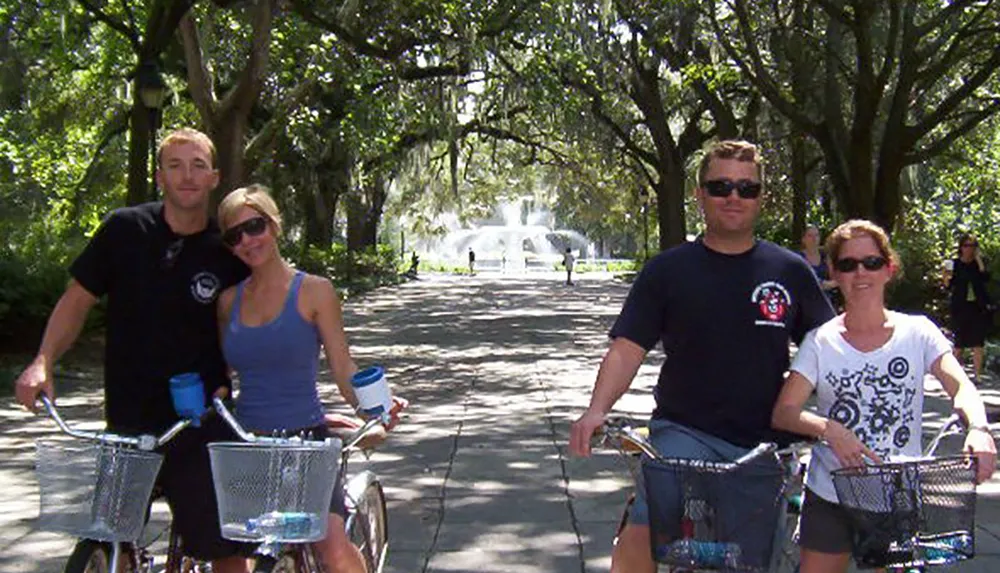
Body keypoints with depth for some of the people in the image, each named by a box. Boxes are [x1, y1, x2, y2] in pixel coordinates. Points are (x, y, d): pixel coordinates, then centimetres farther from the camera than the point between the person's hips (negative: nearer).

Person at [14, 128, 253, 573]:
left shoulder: (228, 251, -2)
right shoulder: (124, 230, -2)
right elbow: (78, 300, 4)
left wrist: (226, 382, -8)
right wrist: (42, 361, -11)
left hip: (201, 424, -1)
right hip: (128, 423, 1)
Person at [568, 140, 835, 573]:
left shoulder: (790, 271, 5)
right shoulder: (668, 270, 2)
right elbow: (628, 349, -1)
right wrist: (597, 410, -18)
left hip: (764, 444, 2)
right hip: (684, 432, -2)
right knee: (641, 536, -23)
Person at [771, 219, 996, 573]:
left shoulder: (917, 332, -1)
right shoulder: (820, 342, -1)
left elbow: (961, 387, -14)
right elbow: (782, 413, -8)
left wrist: (978, 428, -35)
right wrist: (829, 429, -27)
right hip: (830, 497, 0)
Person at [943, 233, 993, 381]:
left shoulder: (979, 262, 5)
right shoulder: (954, 263, 3)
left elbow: (986, 279, -13)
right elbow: (948, 287, 4)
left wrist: (979, 261, -16)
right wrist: (946, 278, -16)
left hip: (979, 307, 0)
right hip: (960, 307, 0)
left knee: (978, 344, -2)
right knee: (959, 344, 1)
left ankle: (977, 375, 1)